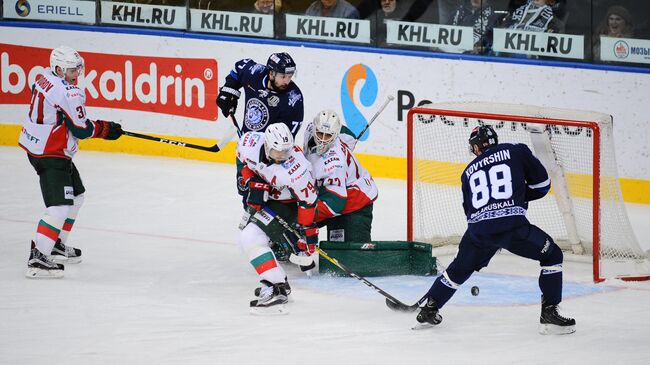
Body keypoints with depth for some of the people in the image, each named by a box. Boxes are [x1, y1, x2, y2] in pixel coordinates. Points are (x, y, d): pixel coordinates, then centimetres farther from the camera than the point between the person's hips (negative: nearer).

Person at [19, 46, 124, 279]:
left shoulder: (45, 78, 6)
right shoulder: (69, 94, -22)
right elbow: (81, 130, -17)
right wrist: (105, 129, 0)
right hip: (50, 154, -11)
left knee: (76, 194, 24)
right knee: (60, 206, -15)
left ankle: (56, 246, 31)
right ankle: (38, 259, -21)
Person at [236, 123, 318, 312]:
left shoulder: (296, 168, -39)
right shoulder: (250, 142, -26)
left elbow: (307, 201, -26)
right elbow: (244, 161, 0)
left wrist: (308, 231, -19)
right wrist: (254, 182, -13)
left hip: (287, 202, -8)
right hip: (265, 195, 8)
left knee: (251, 237, -22)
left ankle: (277, 288, -24)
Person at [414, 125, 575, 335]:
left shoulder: (469, 172, 24)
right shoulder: (517, 151, 12)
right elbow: (541, 183, 9)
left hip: (479, 229, 4)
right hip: (512, 223, -4)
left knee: (460, 268, 28)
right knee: (552, 256, 14)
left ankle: (429, 308, 33)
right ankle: (549, 313, 5)